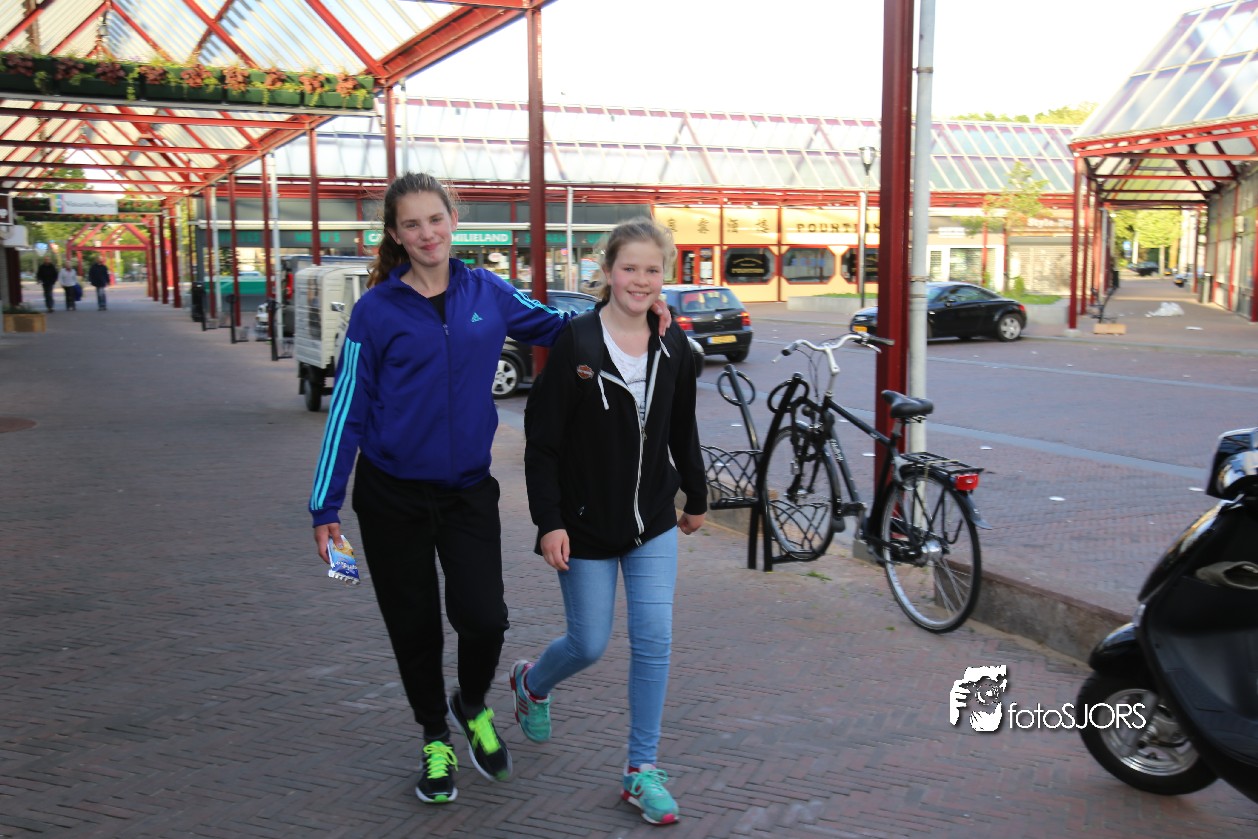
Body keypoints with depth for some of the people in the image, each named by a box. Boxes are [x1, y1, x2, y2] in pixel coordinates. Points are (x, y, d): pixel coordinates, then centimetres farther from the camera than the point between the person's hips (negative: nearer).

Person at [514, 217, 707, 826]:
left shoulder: (673, 349, 0)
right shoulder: (574, 343, -14)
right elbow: (542, 441, -12)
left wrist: (697, 497, 20)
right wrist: (550, 522, -16)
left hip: (653, 523, 3)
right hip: (586, 524, -3)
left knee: (654, 640, -2)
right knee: (589, 644, 8)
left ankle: (641, 770, 13)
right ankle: (531, 682, 43)